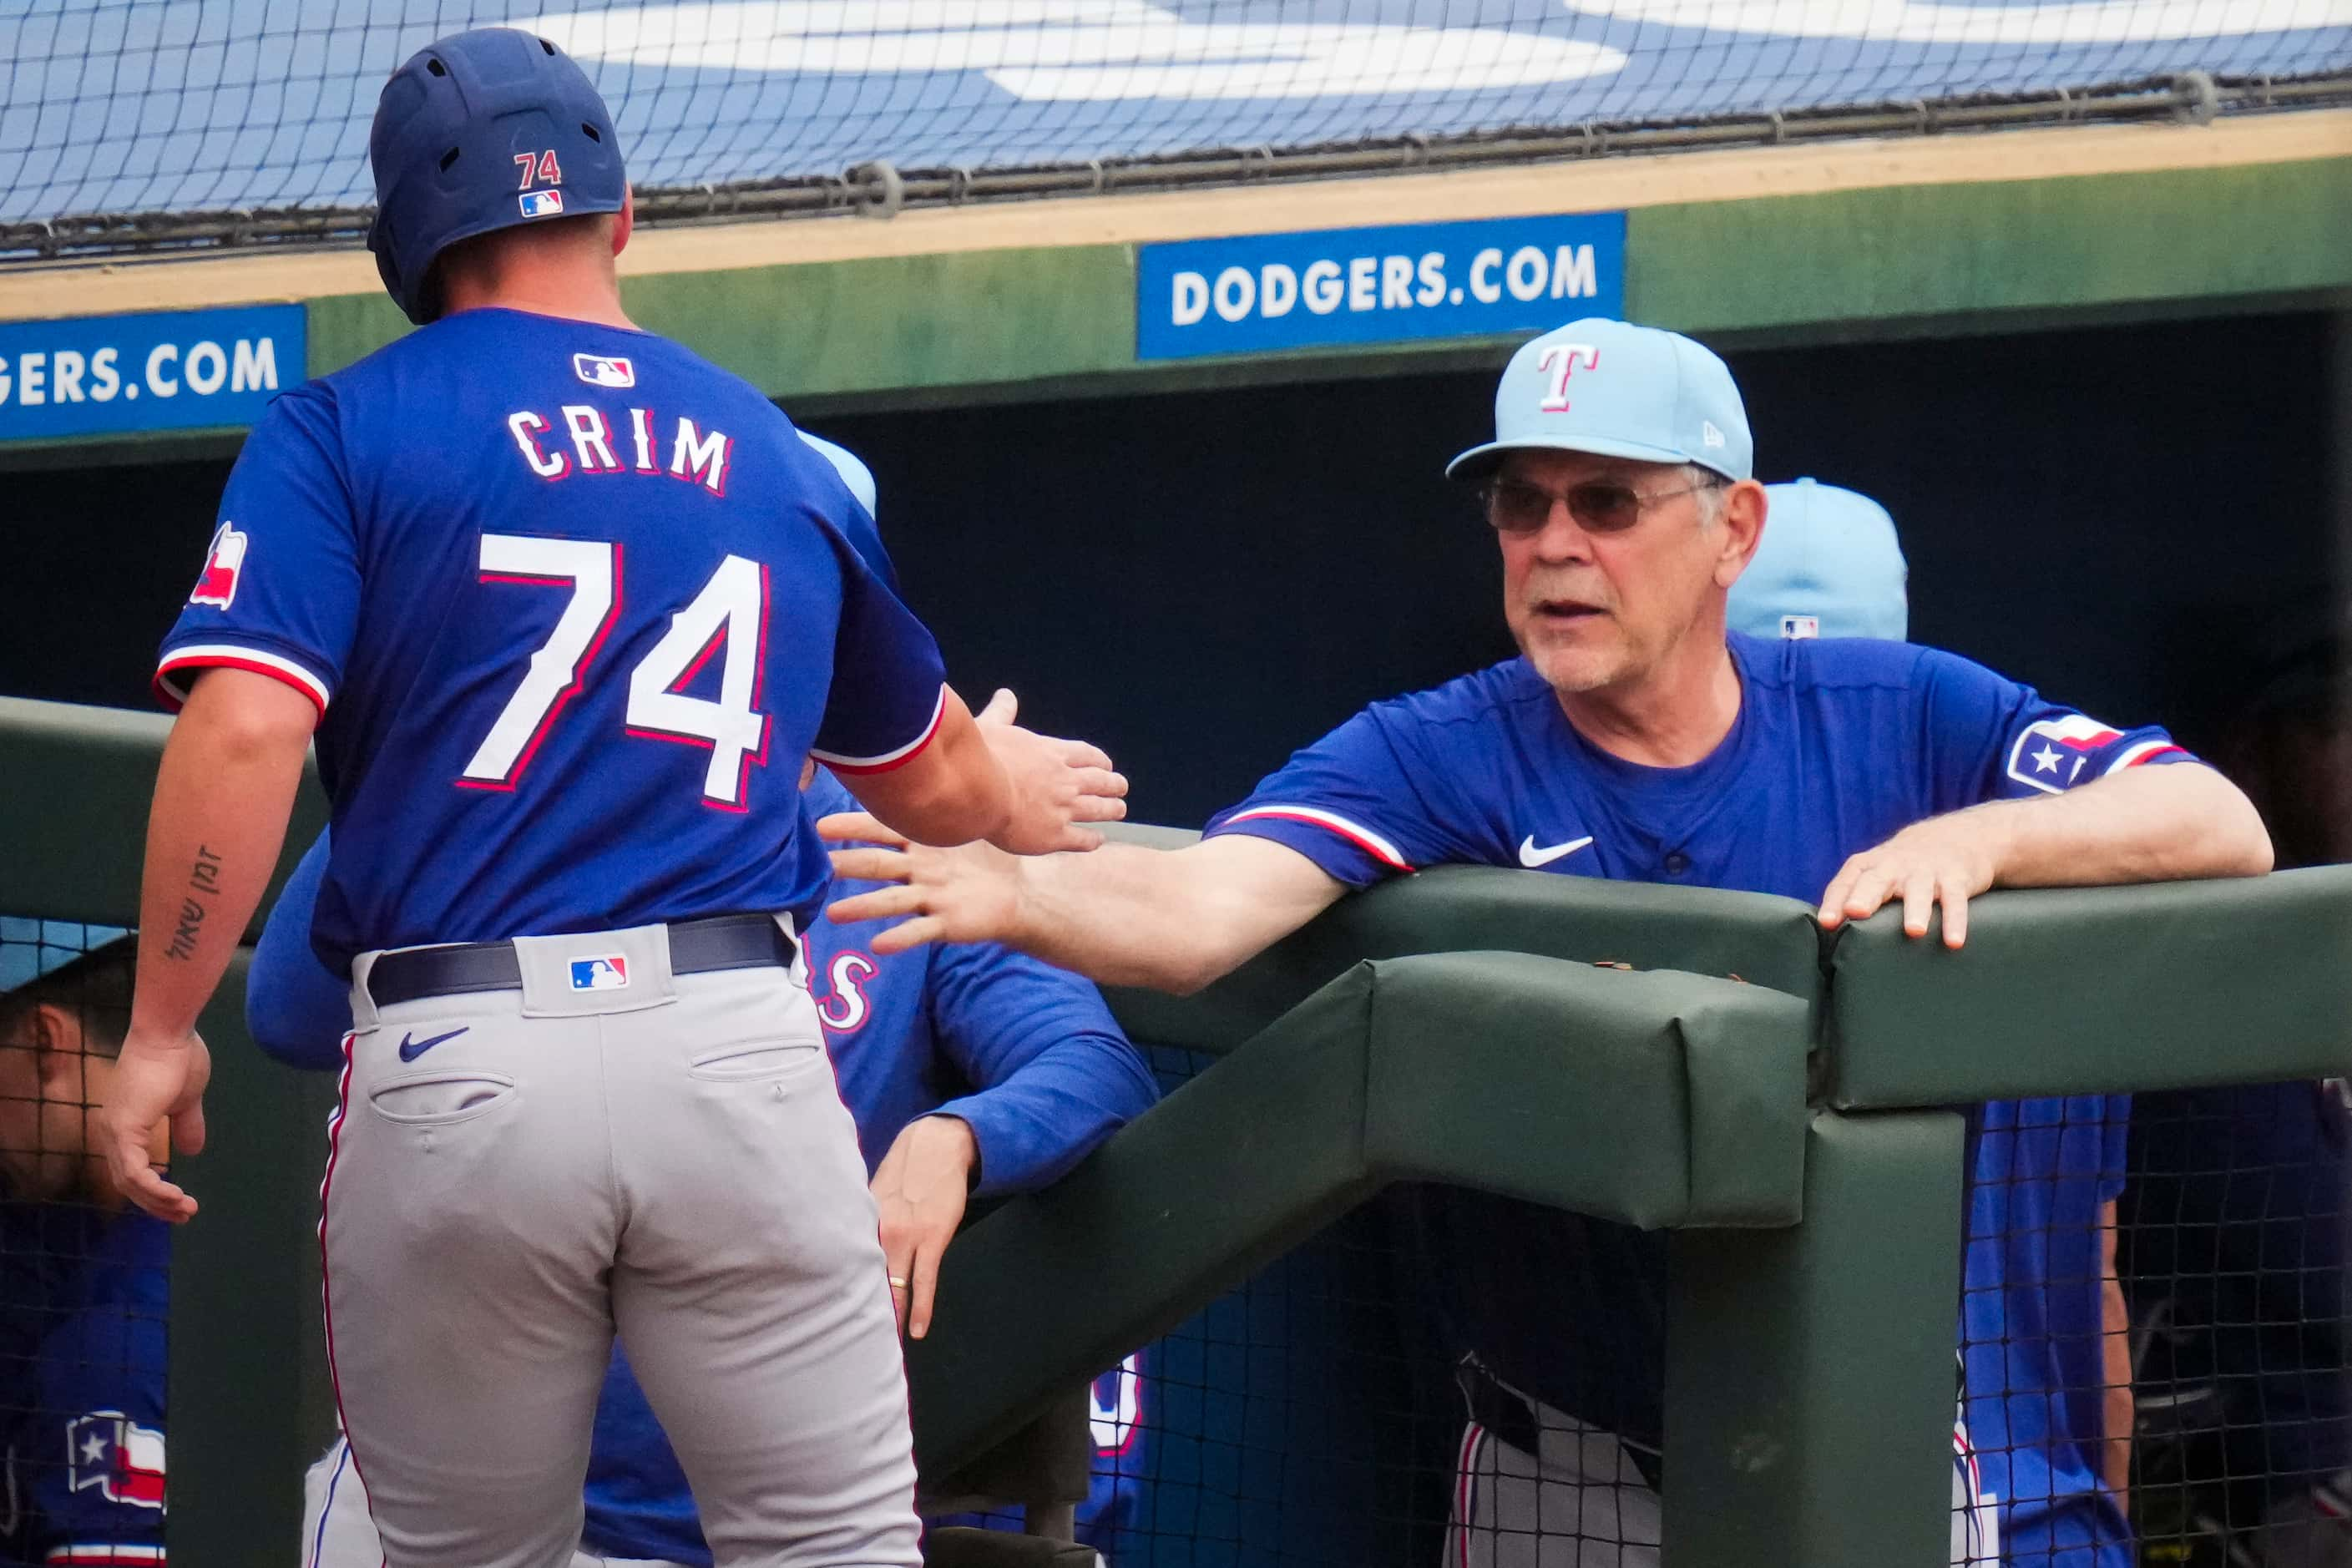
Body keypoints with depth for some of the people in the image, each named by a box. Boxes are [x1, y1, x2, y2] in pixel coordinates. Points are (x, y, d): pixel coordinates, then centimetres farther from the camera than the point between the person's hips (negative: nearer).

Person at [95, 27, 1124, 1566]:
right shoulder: (777, 455, 17)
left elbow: (243, 733, -9)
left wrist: (162, 1029, -2)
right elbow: (934, 783, 30)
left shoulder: (339, 430, 6)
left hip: (452, 1075, -2)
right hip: (740, 1049, 2)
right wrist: (1014, 791, 53)